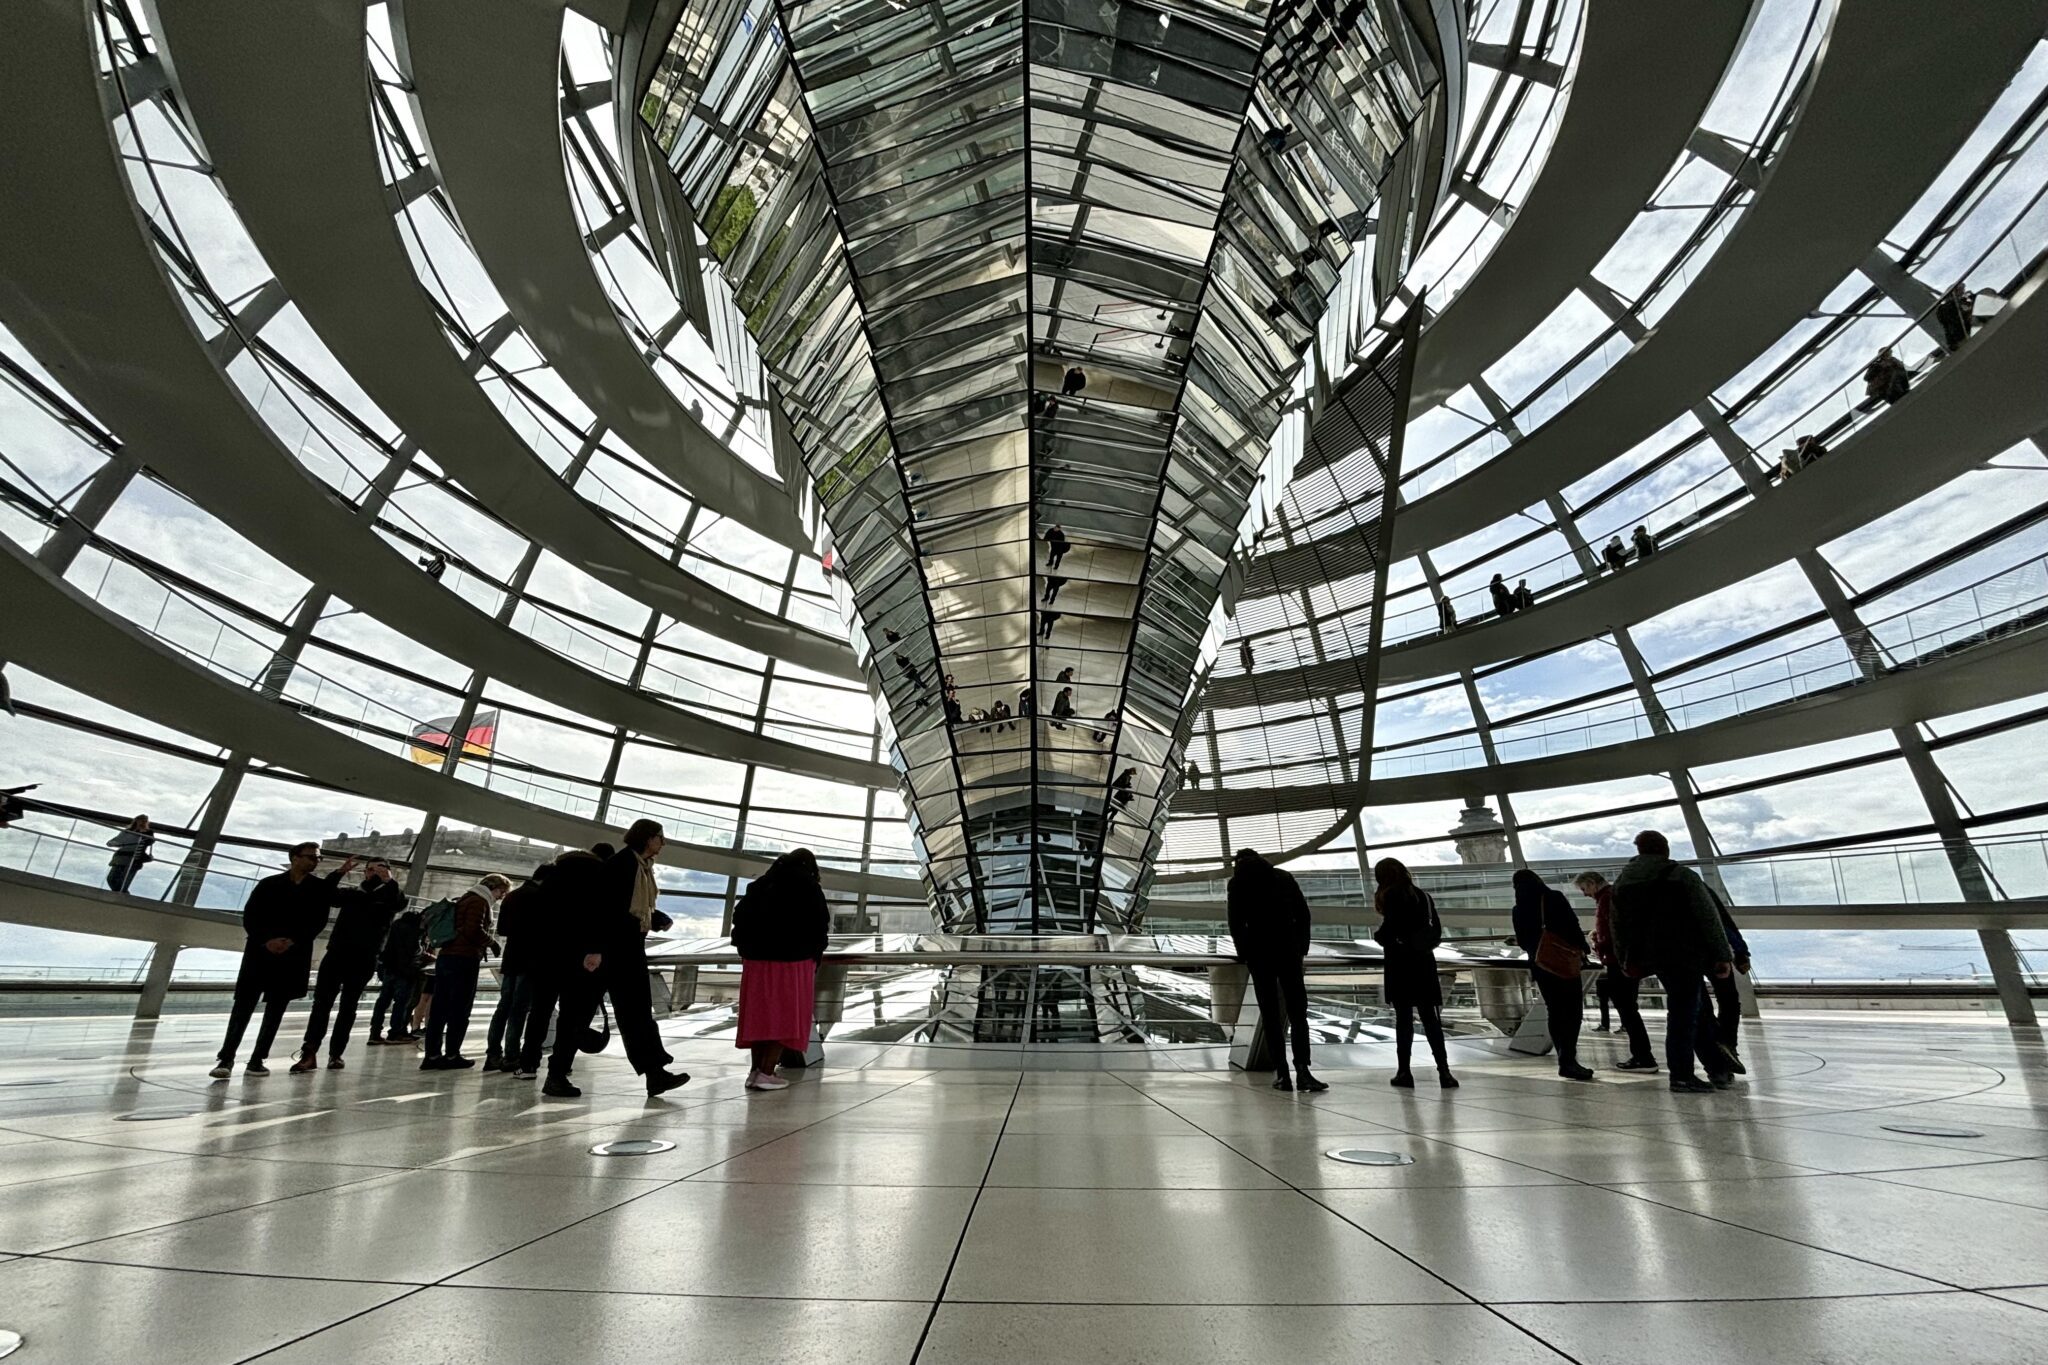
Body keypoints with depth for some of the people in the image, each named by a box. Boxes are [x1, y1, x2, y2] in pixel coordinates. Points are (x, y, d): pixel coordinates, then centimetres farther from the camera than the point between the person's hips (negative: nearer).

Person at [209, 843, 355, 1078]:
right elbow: (249, 917, 0)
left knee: (275, 1009, 3)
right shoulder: (269, 884, 2)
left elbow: (318, 922, 0)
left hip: (294, 956, 1)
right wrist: (266, 940, -14)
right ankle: (226, 1058, 4)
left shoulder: (322, 888, 5)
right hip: (260, 952, -1)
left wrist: (293, 941, -13)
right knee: (244, 1005, -3)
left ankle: (257, 1059, 10)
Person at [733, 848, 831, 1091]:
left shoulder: (759, 884, 13)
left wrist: (746, 948, 15)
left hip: (757, 958, 5)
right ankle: (766, 1072, -4)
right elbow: (820, 924, -2)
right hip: (792, 959, -5)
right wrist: (814, 953, 12)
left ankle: (755, 1070, 14)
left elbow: (739, 917, 11)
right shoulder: (807, 887, -2)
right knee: (785, 1017, 1)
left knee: (760, 1015, 12)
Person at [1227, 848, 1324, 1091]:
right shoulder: (1285, 876, 12)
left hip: (1259, 954, -1)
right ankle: (1302, 1070, -9)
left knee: (1271, 1015, 4)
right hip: (1289, 952, 1)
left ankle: (1281, 1073, 0)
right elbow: (1303, 913, 8)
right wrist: (1302, 948, 15)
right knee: (1297, 1012, 2)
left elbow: (1236, 923, 1)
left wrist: (1244, 953, 13)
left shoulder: (1238, 882, 5)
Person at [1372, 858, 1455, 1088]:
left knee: (1403, 1018, 2)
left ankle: (1404, 1072, 5)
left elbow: (1389, 929, -16)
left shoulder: (1392, 896, -9)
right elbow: (1437, 930, 12)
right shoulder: (1423, 895, 10)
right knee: (1431, 1018, 6)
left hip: (1400, 964, -5)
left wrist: (1378, 936, 4)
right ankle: (1444, 1071, -1)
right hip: (1424, 961, 5)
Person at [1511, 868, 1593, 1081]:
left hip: (1539, 965, 4)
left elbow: (1523, 942, 9)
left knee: (1555, 1012, 12)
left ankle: (1566, 1059, 15)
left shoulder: (1519, 910, 4)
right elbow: (1572, 925, -9)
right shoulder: (1555, 898, -7)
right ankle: (1568, 1060, -11)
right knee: (1573, 1011, -2)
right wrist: (1582, 946, 10)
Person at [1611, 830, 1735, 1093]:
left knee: (1684, 1011, 14)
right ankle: (1681, 1076, 3)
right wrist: (1722, 955, -5)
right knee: (1683, 1014, -1)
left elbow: (1619, 926, 12)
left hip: (1651, 957, 5)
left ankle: (1718, 1068, 20)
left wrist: (1626, 960, 20)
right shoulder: (1683, 876, -6)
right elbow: (1708, 918, -10)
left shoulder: (1621, 882, 9)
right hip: (1684, 955, -5)